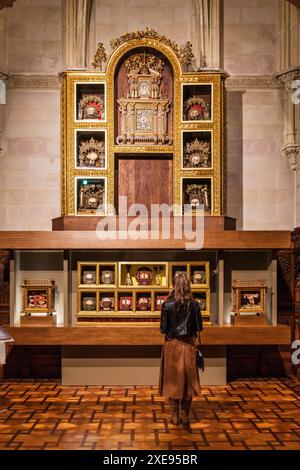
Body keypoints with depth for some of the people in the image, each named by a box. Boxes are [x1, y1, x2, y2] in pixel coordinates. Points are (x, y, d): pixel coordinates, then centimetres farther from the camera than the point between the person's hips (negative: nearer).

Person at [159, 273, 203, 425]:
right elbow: (198, 327, -3)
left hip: (172, 344, -1)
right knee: (188, 379, 12)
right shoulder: (194, 304, -6)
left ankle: (175, 415, 15)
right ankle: (185, 415, 18)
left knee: (173, 379, 10)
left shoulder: (167, 305, -10)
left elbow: (163, 328, -8)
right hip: (189, 344, 1)